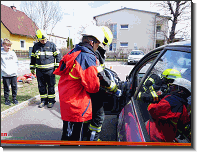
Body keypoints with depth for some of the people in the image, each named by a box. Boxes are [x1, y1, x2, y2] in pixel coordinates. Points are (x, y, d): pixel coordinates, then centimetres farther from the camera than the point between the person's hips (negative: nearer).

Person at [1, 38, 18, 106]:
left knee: (14, 87, 9)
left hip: (14, 74, 3)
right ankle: (6, 100, 19)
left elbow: (16, 62, 12)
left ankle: (14, 98, 24)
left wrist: (15, 69, 1)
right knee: (6, 88, 5)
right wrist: (5, 71, -10)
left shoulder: (12, 53, 6)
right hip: (5, 75, -3)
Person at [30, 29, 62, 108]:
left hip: (50, 70, -3)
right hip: (39, 70, 4)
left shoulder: (52, 45, 0)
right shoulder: (35, 46, 10)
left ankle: (51, 100, 16)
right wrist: (32, 68, 17)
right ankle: (43, 100, 23)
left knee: (51, 86, 3)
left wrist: (57, 66, -2)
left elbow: (58, 55, 3)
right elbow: (33, 57, 19)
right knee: (41, 86, 9)